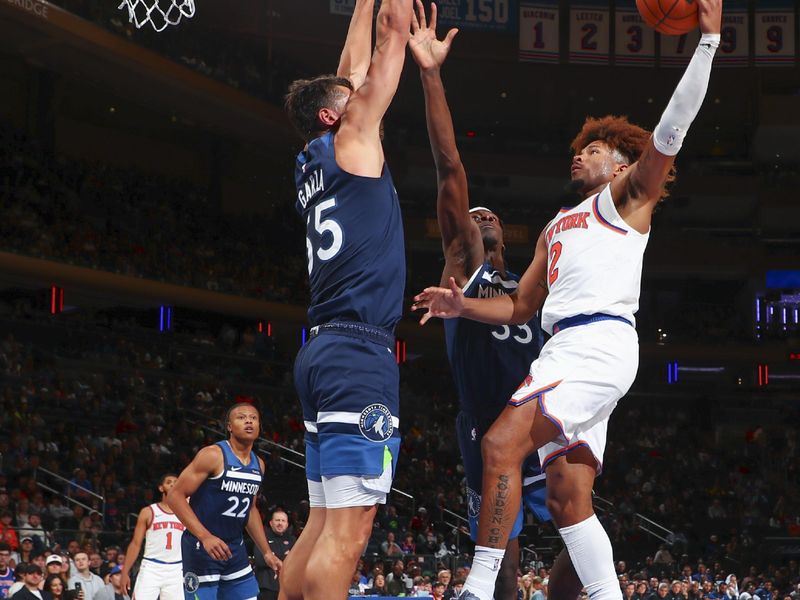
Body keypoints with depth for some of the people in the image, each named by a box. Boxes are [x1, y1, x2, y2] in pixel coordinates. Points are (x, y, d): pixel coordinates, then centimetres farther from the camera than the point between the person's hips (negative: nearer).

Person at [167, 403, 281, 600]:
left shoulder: (258, 465, 8)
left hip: (234, 547, 7)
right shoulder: (213, 455, -14)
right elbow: (175, 495, -18)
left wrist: (266, 552, 16)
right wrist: (205, 537, -27)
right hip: (201, 546, -7)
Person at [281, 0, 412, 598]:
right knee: (348, 527, -13)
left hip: (323, 352, 9)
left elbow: (355, 66, 31)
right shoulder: (350, 140, 0)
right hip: (360, 352, -9)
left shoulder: (312, 166, 20)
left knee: (325, 522, 10)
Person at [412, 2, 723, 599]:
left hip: (602, 342, -9)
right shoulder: (558, 226, 33)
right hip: (566, 348, 9)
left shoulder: (628, 198, 12)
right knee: (569, 497, 1)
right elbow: (520, 307, 33)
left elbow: (671, 129, -4)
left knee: (502, 443, -21)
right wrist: (463, 306, 17)